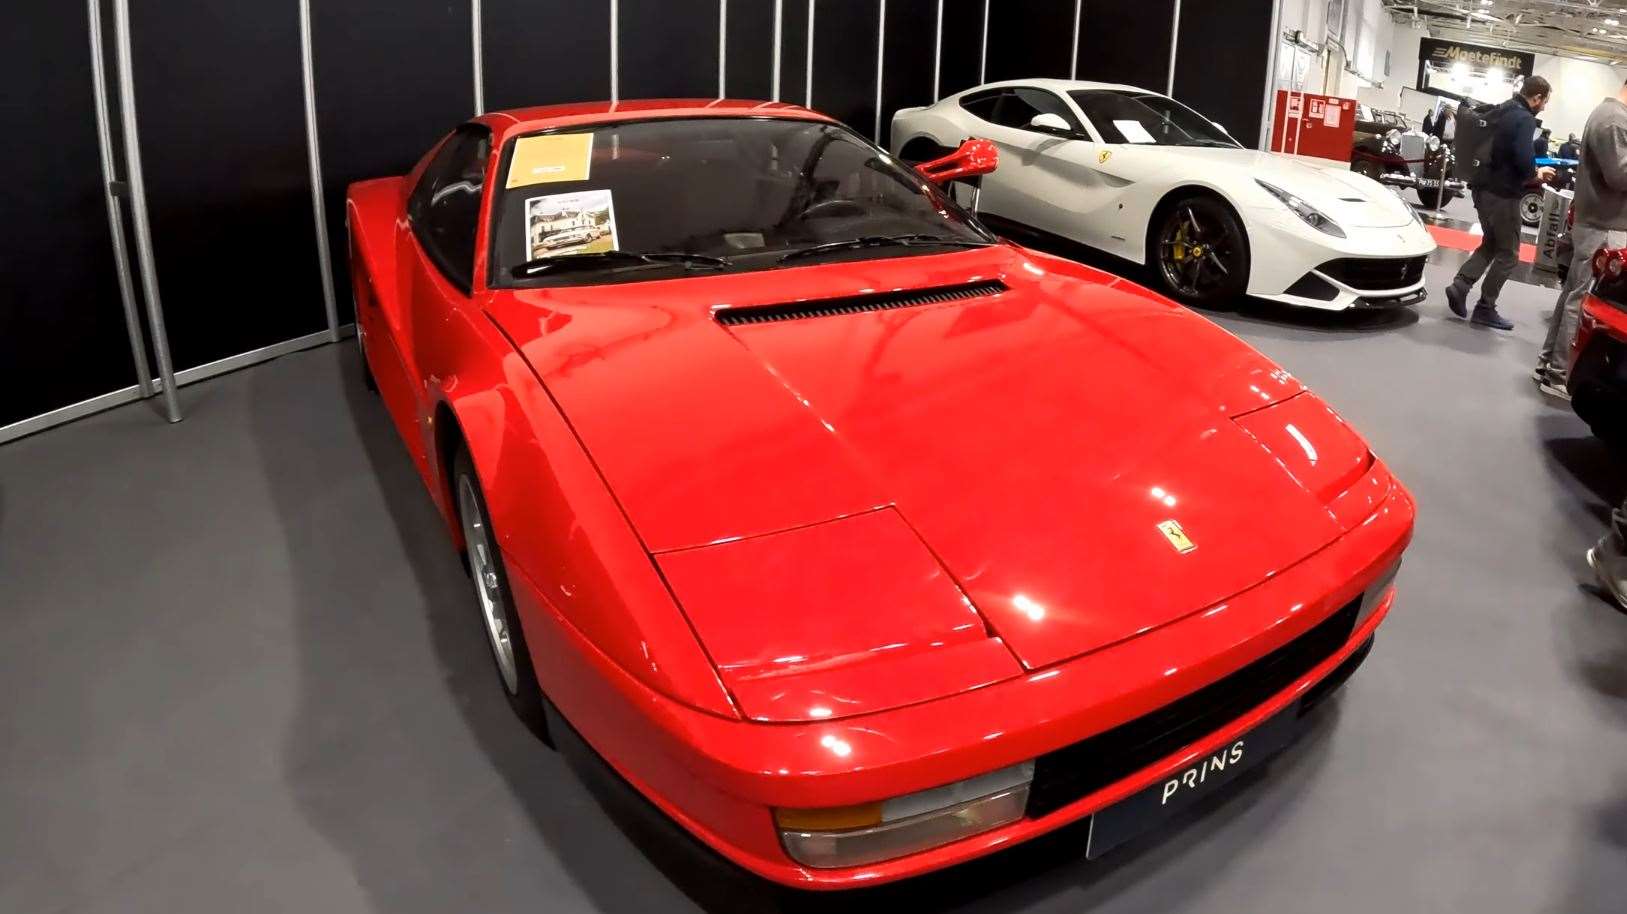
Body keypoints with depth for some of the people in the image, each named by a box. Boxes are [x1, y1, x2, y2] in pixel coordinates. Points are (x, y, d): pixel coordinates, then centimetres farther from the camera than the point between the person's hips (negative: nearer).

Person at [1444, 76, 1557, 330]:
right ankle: (1485, 309, 5)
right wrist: (1537, 174, -3)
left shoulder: (1497, 112, 12)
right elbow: (1524, 162, -25)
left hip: (1483, 187, 8)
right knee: (1508, 254, 3)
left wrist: (1530, 170, 16)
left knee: (1490, 244, 20)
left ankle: (1460, 287, 3)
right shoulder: (1524, 119, -14)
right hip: (1502, 193, -8)